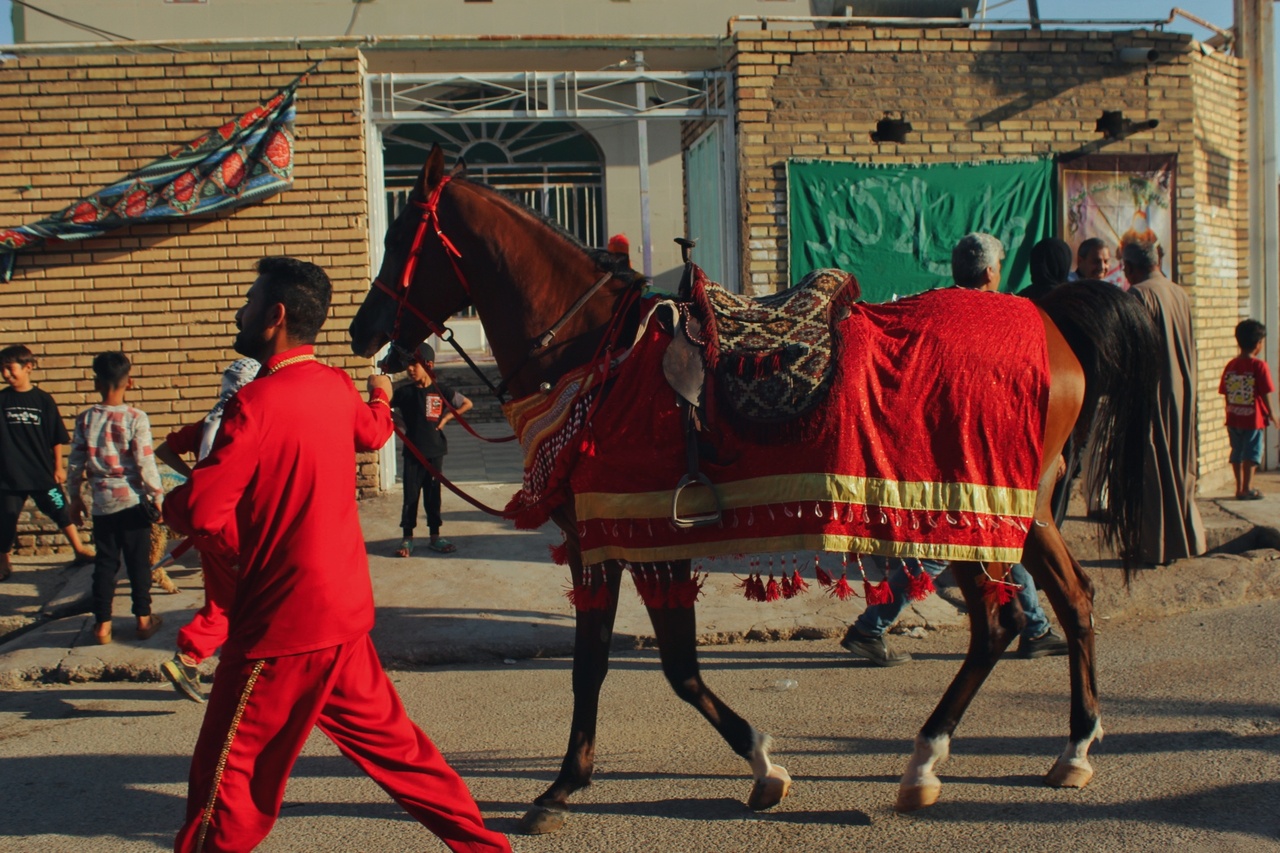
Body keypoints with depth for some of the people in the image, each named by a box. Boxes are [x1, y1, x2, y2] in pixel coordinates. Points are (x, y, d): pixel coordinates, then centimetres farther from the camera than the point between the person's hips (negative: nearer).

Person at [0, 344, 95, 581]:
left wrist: (58, 466, 2)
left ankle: (79, 550, 21)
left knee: (61, 509, 6)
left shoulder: (43, 399, -3)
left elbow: (57, 437, 2)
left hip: (42, 471, -1)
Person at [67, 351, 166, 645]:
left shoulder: (84, 419, -2)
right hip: (133, 501, -3)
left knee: (105, 563, 10)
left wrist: (75, 497, 16)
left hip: (102, 503, 3)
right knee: (138, 562, 8)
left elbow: (77, 464, 3)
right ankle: (143, 619, 15)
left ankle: (102, 624, 13)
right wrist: (158, 497, -2)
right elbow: (146, 464, -12)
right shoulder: (136, 419, -12)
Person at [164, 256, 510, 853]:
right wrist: (381, 397, 51)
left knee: (228, 776, 2)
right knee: (388, 740, 19)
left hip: (282, 623, -8)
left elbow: (201, 511, -24)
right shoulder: (338, 389, 4)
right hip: (345, 610, 8)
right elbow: (372, 432, 28)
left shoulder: (256, 402, -19)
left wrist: (172, 503, 1)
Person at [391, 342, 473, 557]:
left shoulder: (441, 391, -3)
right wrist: (400, 424, -4)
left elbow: (467, 404, 6)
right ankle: (407, 538, 10)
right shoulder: (404, 392, -2)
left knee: (433, 494, 8)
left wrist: (446, 418, -1)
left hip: (435, 451, 0)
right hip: (412, 451, 0)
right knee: (410, 495, 2)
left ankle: (435, 537, 17)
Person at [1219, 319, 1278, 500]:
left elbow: (1225, 393, 6)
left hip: (1233, 419, 5)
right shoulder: (1259, 366, -13)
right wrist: (1271, 414, 1)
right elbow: (1264, 394, -11)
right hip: (1253, 418, -5)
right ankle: (1247, 489, 4)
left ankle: (1239, 487, 20)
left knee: (1237, 452, 13)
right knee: (1252, 454, 3)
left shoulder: (1230, 365, 2)